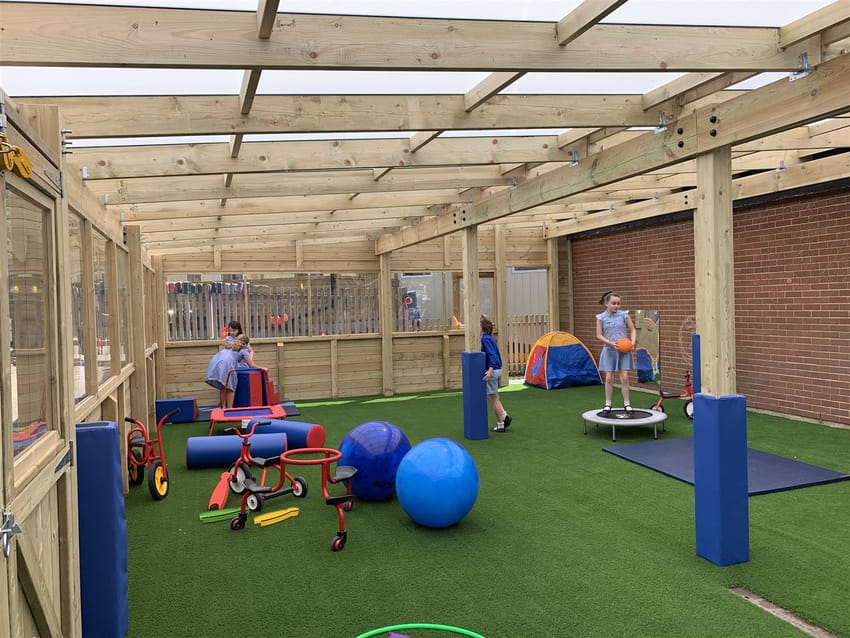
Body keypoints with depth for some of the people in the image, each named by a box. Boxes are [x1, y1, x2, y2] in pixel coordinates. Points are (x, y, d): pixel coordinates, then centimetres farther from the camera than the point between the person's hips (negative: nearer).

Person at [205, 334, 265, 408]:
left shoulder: (230, 346, 35)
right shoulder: (243, 350, 18)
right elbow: (251, 365, 17)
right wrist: (262, 369, 29)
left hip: (214, 363, 6)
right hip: (225, 365, -6)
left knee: (223, 388, 15)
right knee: (230, 388, 2)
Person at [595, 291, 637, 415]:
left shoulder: (624, 315, -2)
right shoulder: (601, 317, -3)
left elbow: (632, 330, 4)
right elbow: (599, 335, -1)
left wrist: (632, 342, -12)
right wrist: (610, 343, -16)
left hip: (624, 350, 0)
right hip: (609, 350, 0)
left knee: (624, 377, 0)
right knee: (609, 377, 3)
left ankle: (626, 404, 12)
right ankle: (608, 404, 14)